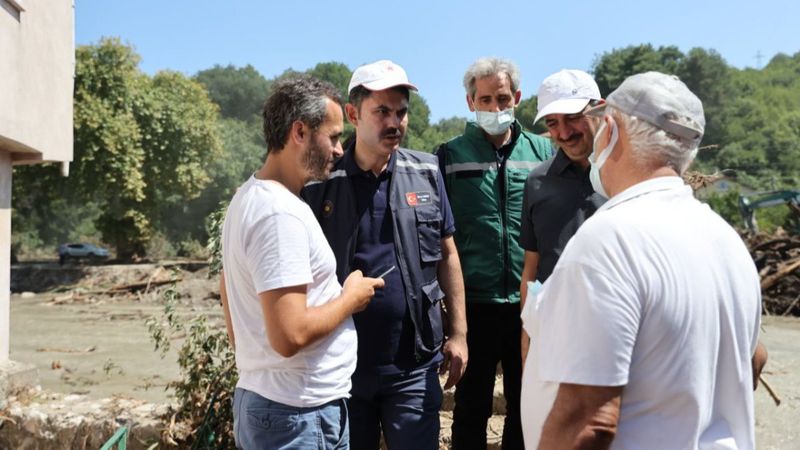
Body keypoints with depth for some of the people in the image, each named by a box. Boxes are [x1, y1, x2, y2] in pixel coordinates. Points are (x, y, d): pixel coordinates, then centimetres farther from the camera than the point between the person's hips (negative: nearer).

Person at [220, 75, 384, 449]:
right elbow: (290, 335, -28)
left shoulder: (248, 197, 8)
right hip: (298, 416, -9)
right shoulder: (281, 214, -23)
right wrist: (351, 297, -13)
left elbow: (231, 309, 16)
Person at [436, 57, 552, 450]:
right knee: (471, 408, 12)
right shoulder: (450, 156, 0)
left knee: (526, 407, 15)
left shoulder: (543, 152, 4)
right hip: (474, 303, -1)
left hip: (531, 304, 2)